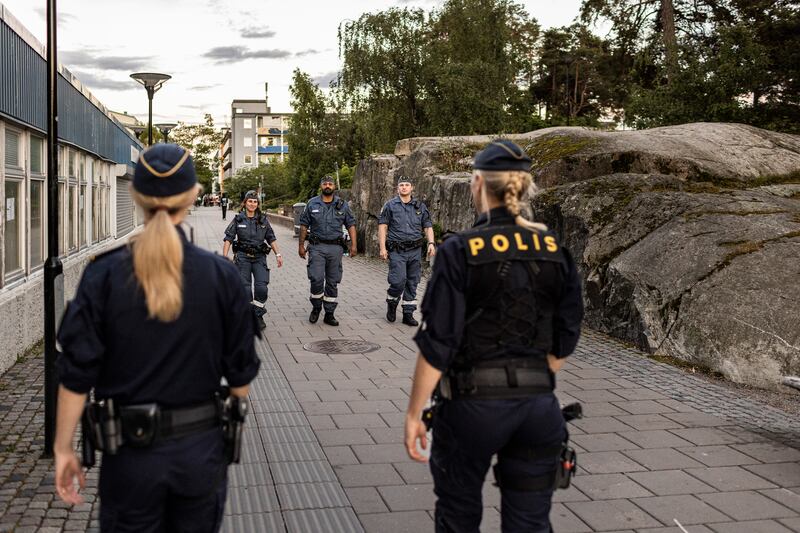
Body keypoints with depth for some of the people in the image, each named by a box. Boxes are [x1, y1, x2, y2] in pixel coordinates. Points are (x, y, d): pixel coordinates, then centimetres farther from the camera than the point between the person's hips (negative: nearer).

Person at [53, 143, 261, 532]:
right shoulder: (220, 274, -9)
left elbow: (77, 374, -9)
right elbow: (240, 371, -3)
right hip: (201, 448, 1)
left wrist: (63, 448, 2)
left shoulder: (104, 274, -11)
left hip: (130, 452, 0)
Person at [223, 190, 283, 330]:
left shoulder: (263, 219, 6)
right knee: (245, 288, -3)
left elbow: (271, 239, 10)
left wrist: (278, 254, 1)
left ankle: (258, 316, 7)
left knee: (262, 287, -10)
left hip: (259, 257, 1)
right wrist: (224, 257, -10)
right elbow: (228, 239, -1)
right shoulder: (238, 219, 1)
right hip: (243, 257, -1)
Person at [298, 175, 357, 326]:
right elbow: (304, 225, 8)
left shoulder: (342, 205, 7)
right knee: (316, 279, -11)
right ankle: (316, 308, 11)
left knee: (333, 282, 5)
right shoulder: (312, 204, 5)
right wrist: (301, 245, 5)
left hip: (335, 247, 2)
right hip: (317, 247, -1)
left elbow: (351, 225, 8)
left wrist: (353, 245, -1)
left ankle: (329, 314, 13)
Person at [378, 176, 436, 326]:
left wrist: (431, 243, -5)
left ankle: (408, 314, 15)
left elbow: (428, 226, 12)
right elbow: (382, 226, 0)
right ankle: (391, 305, 14)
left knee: (412, 284, 6)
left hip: (415, 251, 3)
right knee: (398, 281, -13)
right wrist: (382, 248, -8)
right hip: (397, 251, -3)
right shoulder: (390, 205, 4)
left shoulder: (420, 206, 12)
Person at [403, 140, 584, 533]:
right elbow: (565, 338, 6)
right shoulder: (554, 250, 1)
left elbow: (438, 344, -14)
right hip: (538, 405, 4)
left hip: (473, 402, -3)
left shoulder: (460, 251, -12)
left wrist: (414, 413, -6)